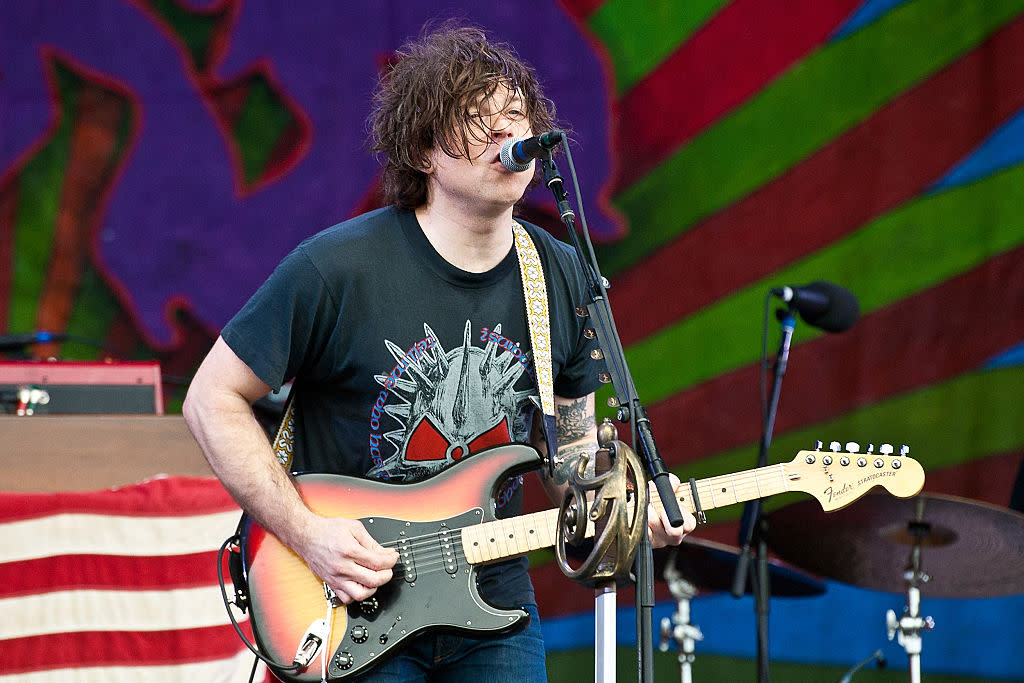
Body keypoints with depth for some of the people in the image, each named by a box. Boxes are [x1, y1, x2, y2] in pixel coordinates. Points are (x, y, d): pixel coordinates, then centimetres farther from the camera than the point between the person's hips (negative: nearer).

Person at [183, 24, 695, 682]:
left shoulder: (564, 279, 0)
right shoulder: (336, 269, -16)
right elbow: (214, 399, -9)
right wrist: (307, 533, -18)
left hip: (495, 611, 4)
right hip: (350, 611, -4)